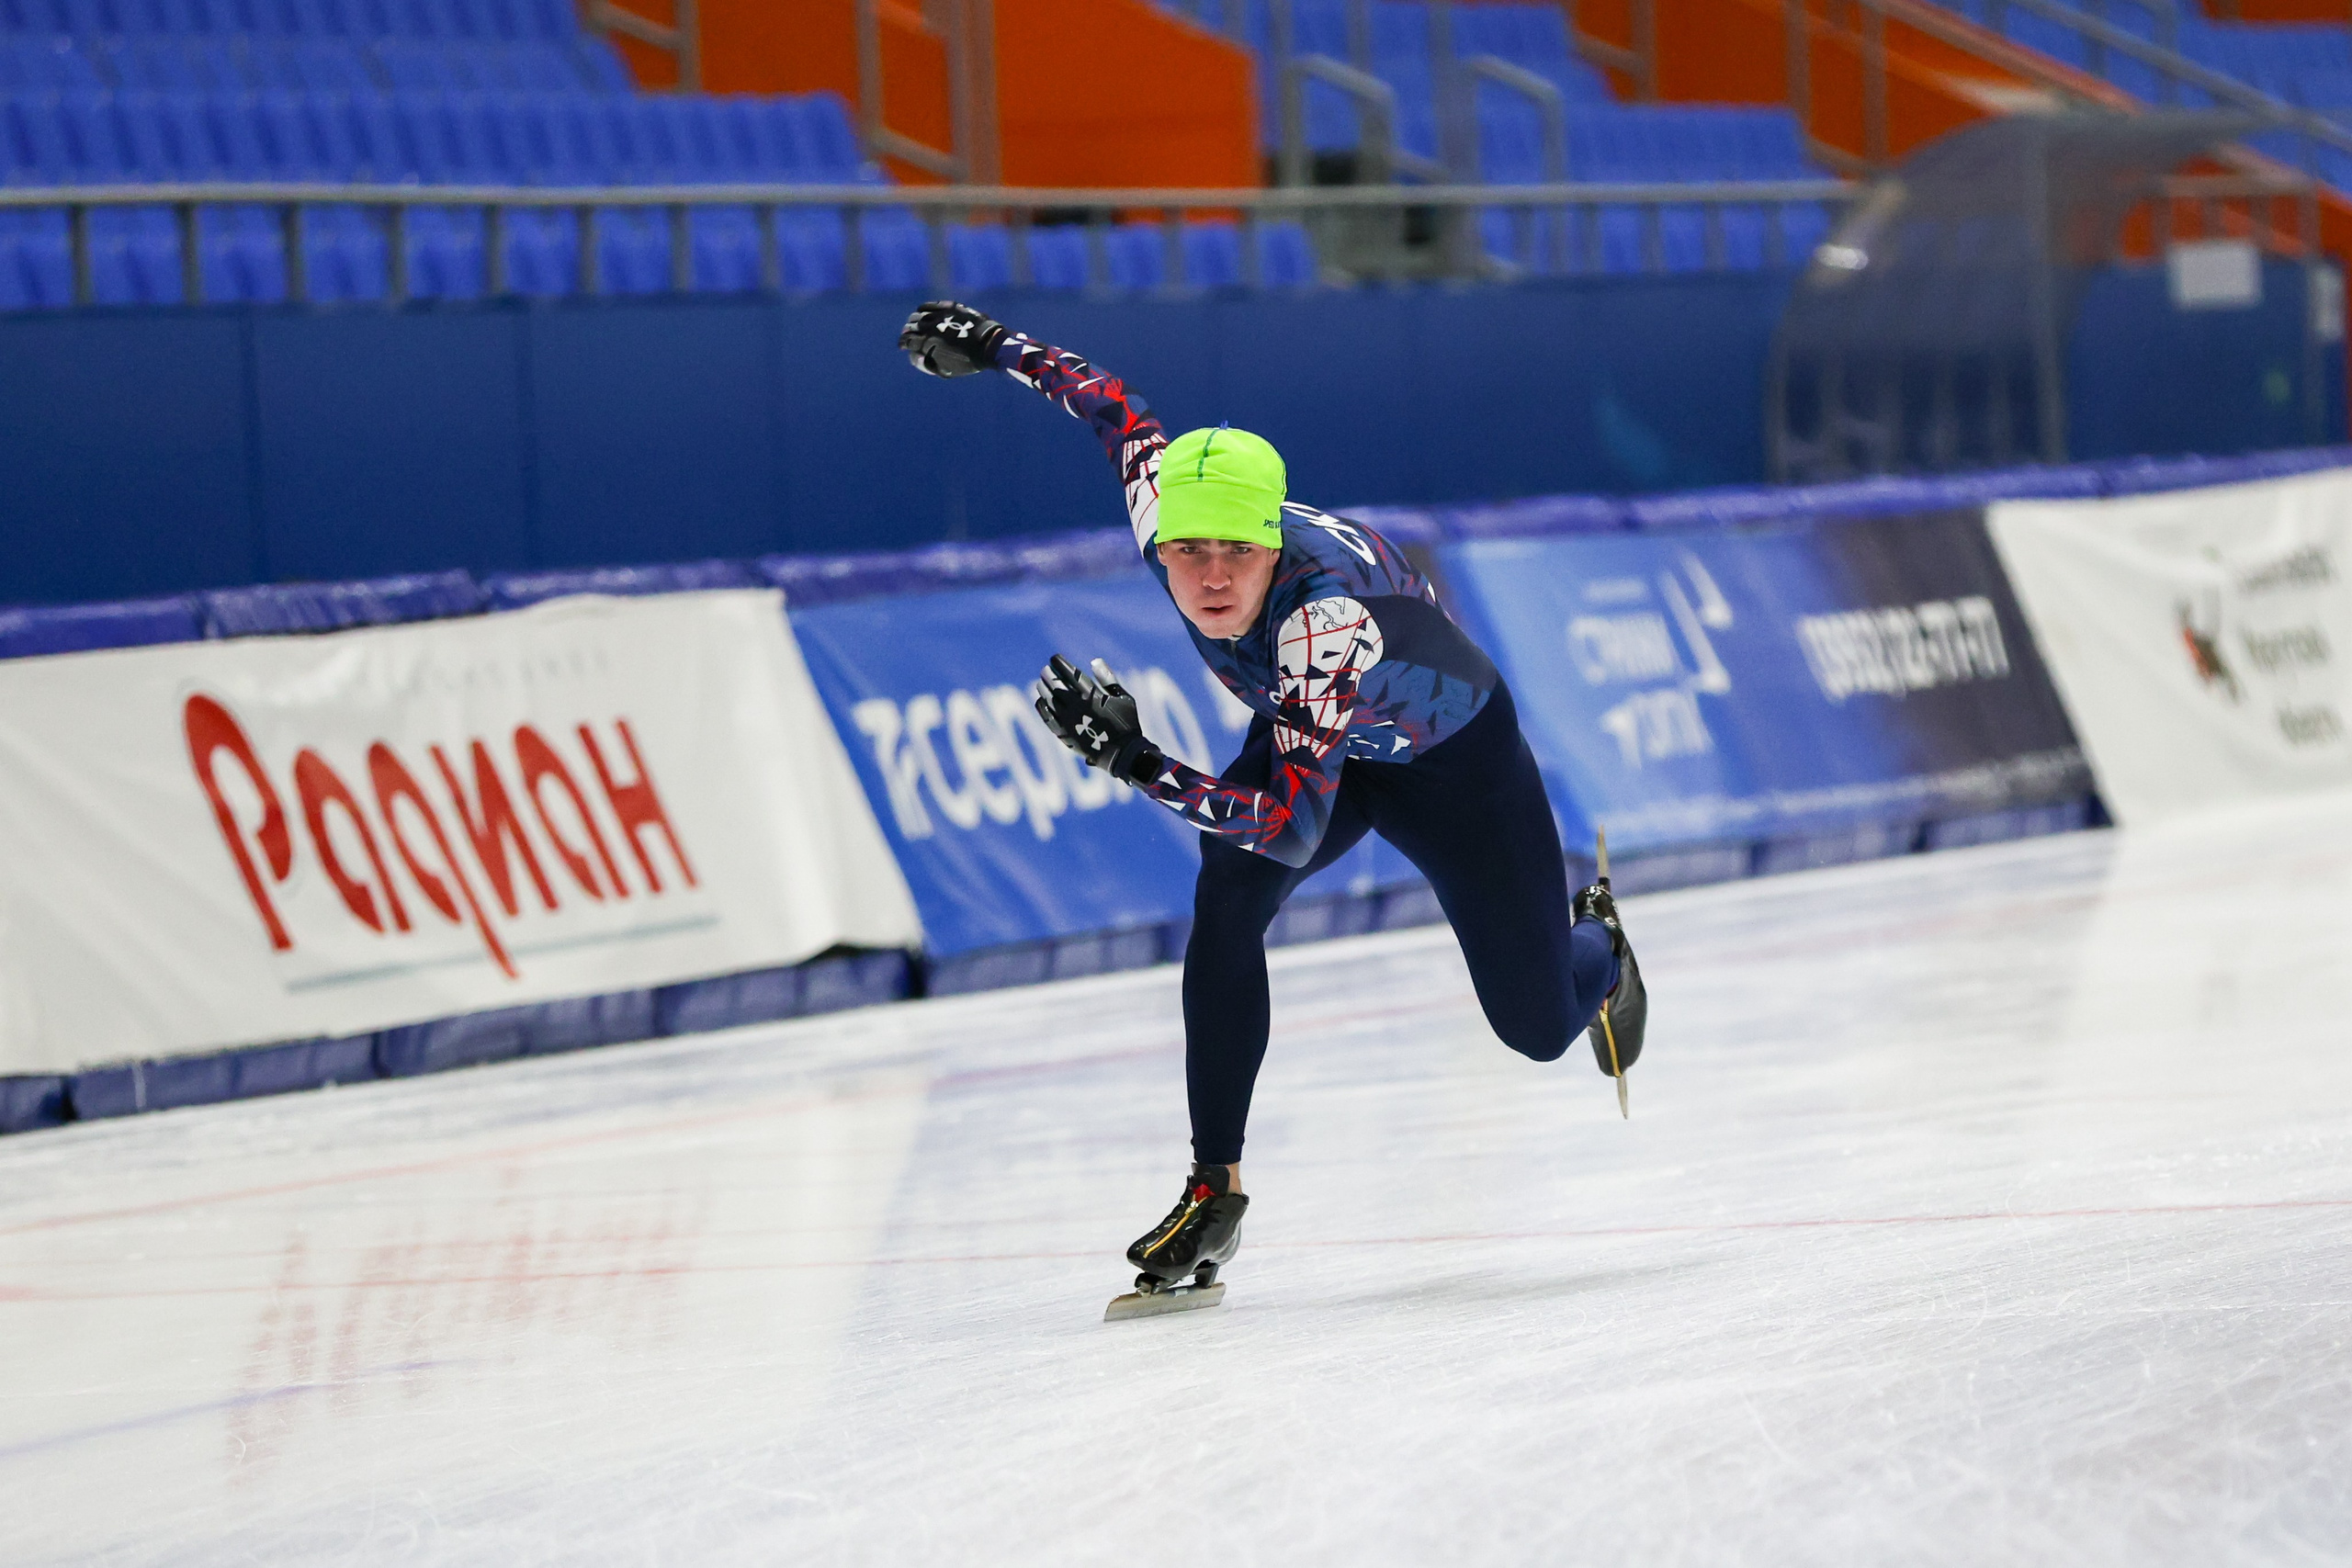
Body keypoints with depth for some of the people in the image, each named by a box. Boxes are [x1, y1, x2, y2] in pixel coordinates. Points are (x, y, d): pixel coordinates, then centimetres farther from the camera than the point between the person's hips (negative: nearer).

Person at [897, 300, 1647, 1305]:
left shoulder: (1325, 617, -47)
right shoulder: (1166, 507, -30)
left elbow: (1295, 826, -52)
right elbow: (1113, 405, -8)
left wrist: (1138, 764, -60)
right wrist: (994, 348, 1)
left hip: (1453, 761, -5)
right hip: (1317, 737, 5)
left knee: (1540, 1026, 3)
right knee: (1227, 905, -26)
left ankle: (1598, 946, 42)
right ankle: (1215, 1187, -18)